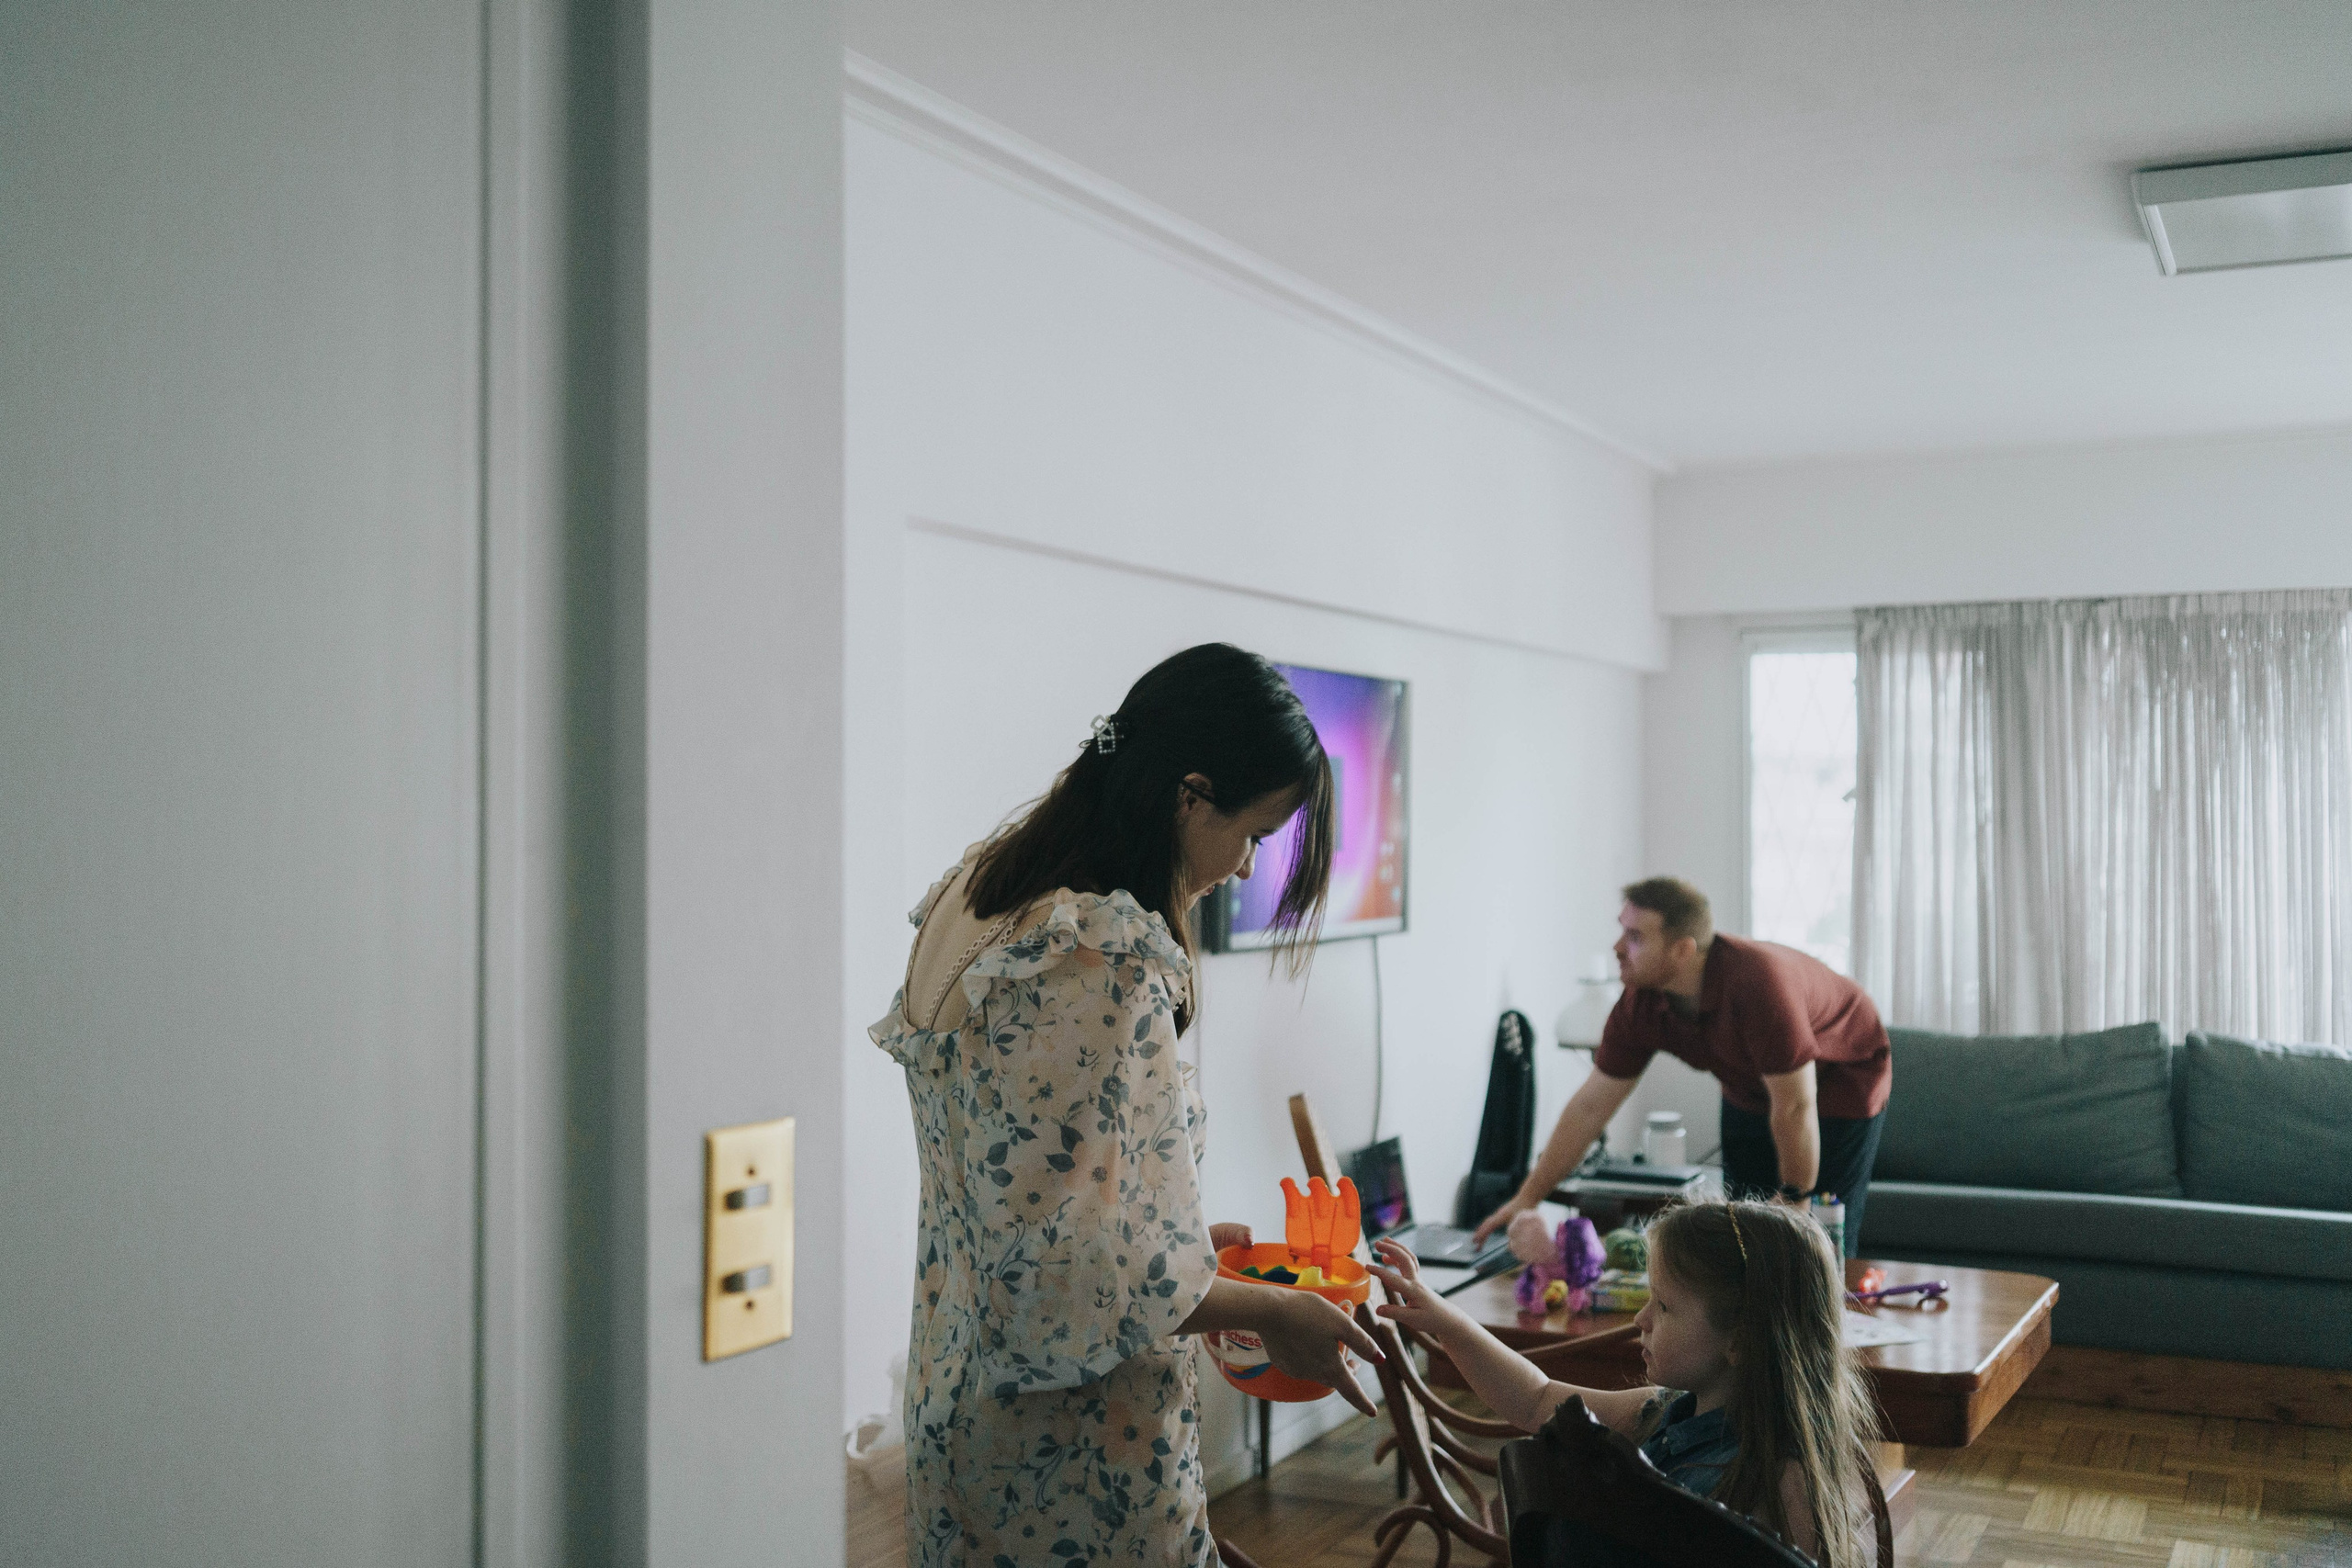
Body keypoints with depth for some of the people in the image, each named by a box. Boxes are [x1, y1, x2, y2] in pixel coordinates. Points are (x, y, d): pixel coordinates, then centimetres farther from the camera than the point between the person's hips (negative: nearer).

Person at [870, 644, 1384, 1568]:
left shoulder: (978, 896, 3)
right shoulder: (1103, 961, -26)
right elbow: (1070, 1273, -26)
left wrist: (1186, 1238, 14)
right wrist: (1268, 1312, -13)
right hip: (1073, 1456, -9)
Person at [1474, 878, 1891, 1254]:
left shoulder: (1756, 982, -40)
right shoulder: (1640, 1006, -19)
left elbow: (1795, 1107, -31)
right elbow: (1590, 1105, -10)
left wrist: (1795, 1201, -20)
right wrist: (1527, 1197, -9)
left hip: (1840, 1081, -6)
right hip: (1751, 1094, 6)